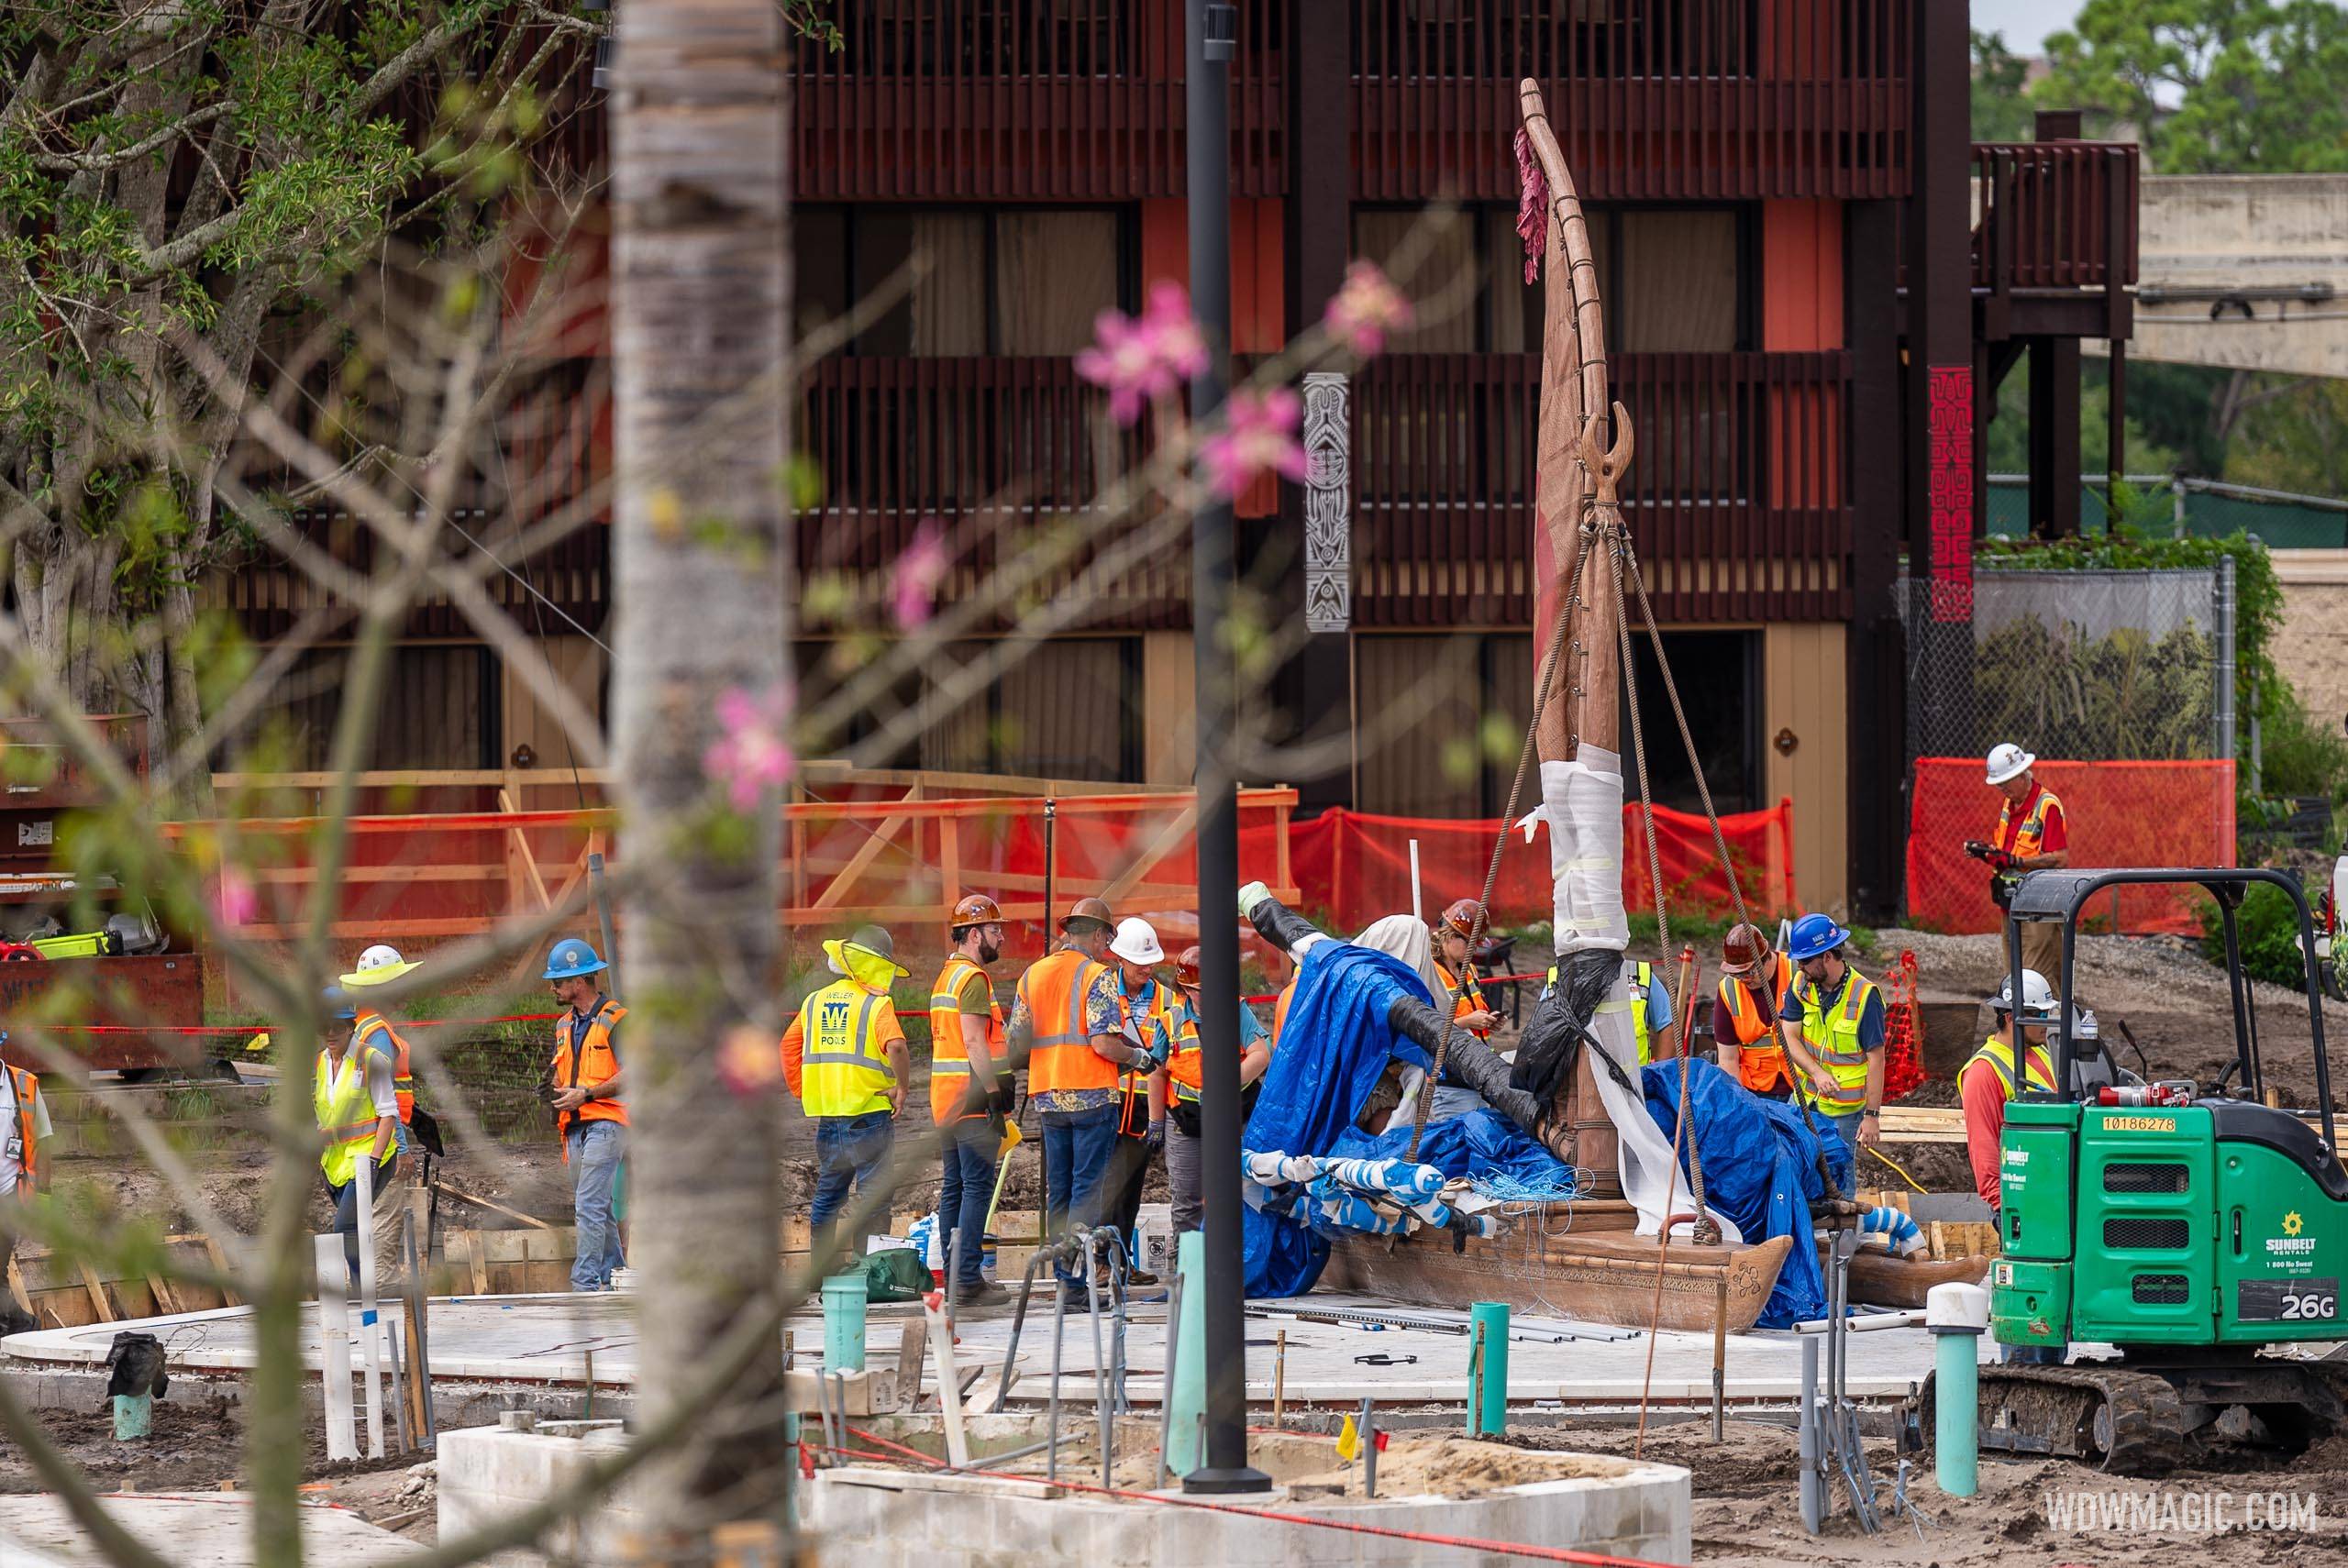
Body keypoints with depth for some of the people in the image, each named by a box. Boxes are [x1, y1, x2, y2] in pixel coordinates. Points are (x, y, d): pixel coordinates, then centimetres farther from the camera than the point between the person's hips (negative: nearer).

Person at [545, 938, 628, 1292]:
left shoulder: (614, 1020, -6)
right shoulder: (565, 1025, 20)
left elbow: (631, 1075, -13)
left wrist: (586, 1094, -19)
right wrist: (555, 1090, 5)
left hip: (605, 1123, -8)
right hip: (575, 1127, 8)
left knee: (589, 1206, -16)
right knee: (599, 1210, 10)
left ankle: (586, 1282, -19)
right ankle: (614, 1277, 14)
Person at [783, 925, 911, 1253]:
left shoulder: (815, 1001, 12)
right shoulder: (877, 1004, -9)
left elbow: (789, 1047, 15)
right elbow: (895, 1046, -25)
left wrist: (803, 1092, 18)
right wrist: (901, 1087, -12)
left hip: (826, 1115, 6)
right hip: (869, 1112, -6)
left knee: (827, 1194, 16)